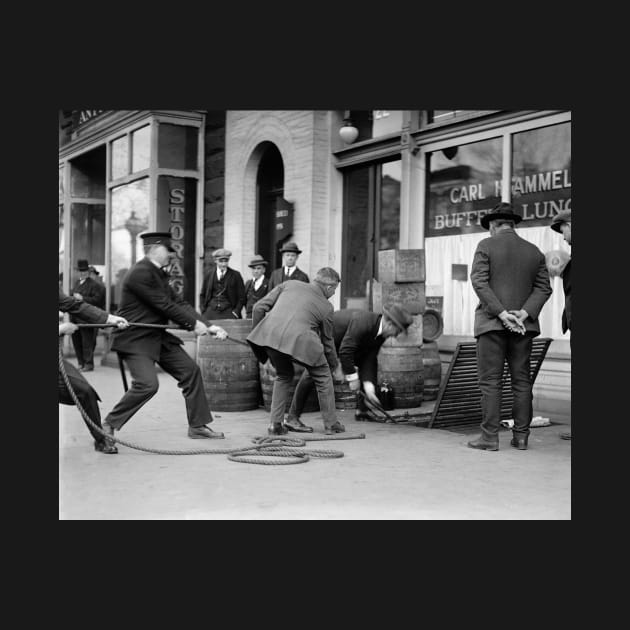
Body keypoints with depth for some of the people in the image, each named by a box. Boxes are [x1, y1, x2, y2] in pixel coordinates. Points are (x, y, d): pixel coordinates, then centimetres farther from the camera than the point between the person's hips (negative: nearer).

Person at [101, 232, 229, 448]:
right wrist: (194, 323, -12)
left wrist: (206, 325, -2)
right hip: (135, 339, -10)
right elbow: (164, 306, -20)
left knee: (190, 370, 6)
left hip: (158, 337, 10)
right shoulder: (140, 273, -19)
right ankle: (108, 425, -3)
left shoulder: (158, 274, 12)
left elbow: (178, 302, 8)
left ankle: (197, 426, 15)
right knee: (147, 384, -22)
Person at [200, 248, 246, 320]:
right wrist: (203, 310, 5)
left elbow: (241, 297, 4)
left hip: (228, 312, -2)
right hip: (211, 311, 2)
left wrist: (236, 312, -6)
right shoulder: (209, 275, 11)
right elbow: (202, 295, 17)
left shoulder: (236, 275, 4)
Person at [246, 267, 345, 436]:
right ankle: (331, 424, 25)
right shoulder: (326, 306, 16)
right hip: (298, 339, -4)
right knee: (323, 378, 20)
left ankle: (275, 424, 22)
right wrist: (334, 364, 40)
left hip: (269, 335, 4)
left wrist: (256, 332, 27)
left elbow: (259, 307, 17)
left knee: (284, 377, 29)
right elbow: (327, 341, 24)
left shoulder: (289, 284, 23)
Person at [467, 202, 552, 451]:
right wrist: (523, 314, -7)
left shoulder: (486, 246, -2)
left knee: (490, 381, -2)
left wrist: (502, 314, -16)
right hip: (524, 326, 4)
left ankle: (490, 436, -3)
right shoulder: (534, 251, 11)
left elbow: (479, 282, -13)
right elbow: (544, 288, 3)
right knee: (522, 380, 8)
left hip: (492, 322, -4)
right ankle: (521, 436, 10)